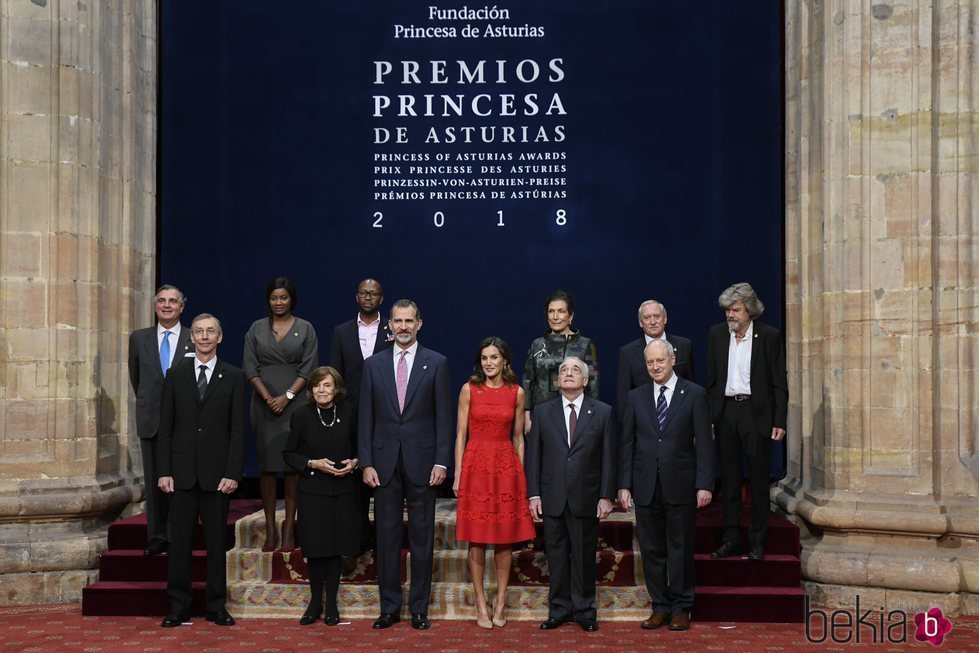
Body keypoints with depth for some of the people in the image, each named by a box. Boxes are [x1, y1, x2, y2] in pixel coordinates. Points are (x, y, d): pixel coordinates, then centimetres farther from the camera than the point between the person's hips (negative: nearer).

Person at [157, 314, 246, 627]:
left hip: (217, 473, -1)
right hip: (182, 472, 1)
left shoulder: (233, 377, 4)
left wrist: (232, 473, -8)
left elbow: (238, 429, 0)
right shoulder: (175, 376, 8)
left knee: (217, 542, 4)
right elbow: (165, 427, 6)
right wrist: (164, 471, -2)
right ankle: (178, 606, 11)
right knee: (179, 541, 3)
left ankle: (216, 606, 13)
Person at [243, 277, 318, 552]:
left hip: (295, 402, -1)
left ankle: (289, 529, 1)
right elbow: (250, 367, 3)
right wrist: (268, 397, -9)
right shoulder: (256, 328, 9)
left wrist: (287, 396, -11)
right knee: (267, 464, 1)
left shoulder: (305, 329, 5)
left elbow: (309, 368, -1)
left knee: (293, 464, -3)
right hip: (264, 403, 1)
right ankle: (270, 529, 5)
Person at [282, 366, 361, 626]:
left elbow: (360, 447, 12)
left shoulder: (348, 413, 0)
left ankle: (331, 604, 18)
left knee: (336, 547, 6)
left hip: (343, 490, 1)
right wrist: (313, 464, -13)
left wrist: (354, 463, -9)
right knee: (316, 548, 0)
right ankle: (315, 601, 18)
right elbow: (289, 454, 1)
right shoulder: (302, 416, -4)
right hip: (313, 490, -1)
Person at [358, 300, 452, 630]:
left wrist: (441, 462, -7)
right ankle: (389, 607, 15)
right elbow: (366, 417, 5)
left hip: (421, 462, -2)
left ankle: (419, 608, 14)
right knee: (387, 536, 6)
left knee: (421, 536, 5)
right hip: (385, 462, 2)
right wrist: (366, 463, -1)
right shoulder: (373, 364, 6)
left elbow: (443, 417, -1)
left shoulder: (436, 363, 1)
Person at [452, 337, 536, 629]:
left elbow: (518, 437, 10)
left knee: (505, 538, 5)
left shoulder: (517, 393, 5)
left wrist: (521, 473, 6)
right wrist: (457, 474, -3)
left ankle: (500, 601, 15)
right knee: (477, 538, 1)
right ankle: (480, 603, 10)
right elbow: (460, 434, 2)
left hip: (507, 466, 1)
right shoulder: (469, 390, 1)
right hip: (476, 465, -1)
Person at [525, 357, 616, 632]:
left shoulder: (603, 412, 3)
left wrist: (607, 496, -4)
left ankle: (584, 610, 17)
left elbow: (608, 457, 1)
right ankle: (559, 609, 17)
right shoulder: (543, 412, 7)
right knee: (556, 556, 7)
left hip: (586, 498, -1)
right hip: (553, 499, 1)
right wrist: (534, 494, -1)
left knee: (584, 556, 5)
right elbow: (534, 456, 6)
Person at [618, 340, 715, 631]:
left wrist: (704, 484, -9)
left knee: (680, 549, 5)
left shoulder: (694, 394, 0)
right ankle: (660, 607, 17)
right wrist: (624, 485, 1)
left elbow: (704, 442, -3)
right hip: (646, 486, 3)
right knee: (652, 550, 7)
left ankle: (681, 609, 16)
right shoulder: (636, 397, 8)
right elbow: (628, 444, 7)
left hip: (680, 486, -2)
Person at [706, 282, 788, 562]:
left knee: (759, 479, 2)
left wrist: (779, 421, -8)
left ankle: (757, 541, 11)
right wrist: (708, 417, 4)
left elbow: (779, 382, -2)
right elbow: (711, 379, 9)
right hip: (726, 412, 3)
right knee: (729, 478, 8)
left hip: (756, 413, -3)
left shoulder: (769, 336, -3)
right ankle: (730, 539, 16)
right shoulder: (717, 334, 6)